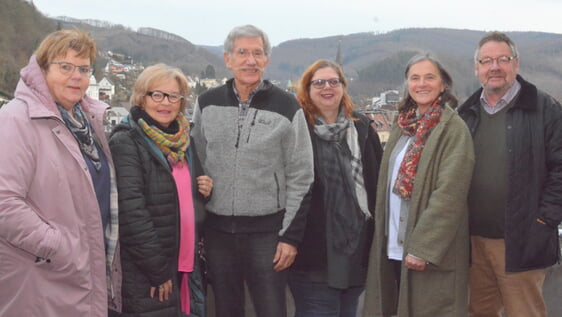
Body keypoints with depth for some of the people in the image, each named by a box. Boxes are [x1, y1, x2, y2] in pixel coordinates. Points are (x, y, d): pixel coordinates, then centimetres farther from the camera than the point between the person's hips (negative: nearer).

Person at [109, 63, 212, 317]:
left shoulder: (185, 142, 11)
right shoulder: (125, 143, -10)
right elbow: (132, 213, -17)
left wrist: (205, 191, 2)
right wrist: (159, 271, -16)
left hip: (187, 267, 7)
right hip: (144, 276, -6)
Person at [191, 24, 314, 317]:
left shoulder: (286, 107, -3)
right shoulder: (207, 104, 5)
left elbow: (300, 178, -3)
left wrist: (291, 235, -6)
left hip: (267, 230, -3)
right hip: (217, 228, 3)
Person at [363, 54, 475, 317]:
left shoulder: (453, 129, -10)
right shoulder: (403, 125, 11)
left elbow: (449, 195, -17)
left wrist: (423, 247, -21)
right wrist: (381, 234, 11)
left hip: (431, 250, -7)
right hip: (393, 245, 7)